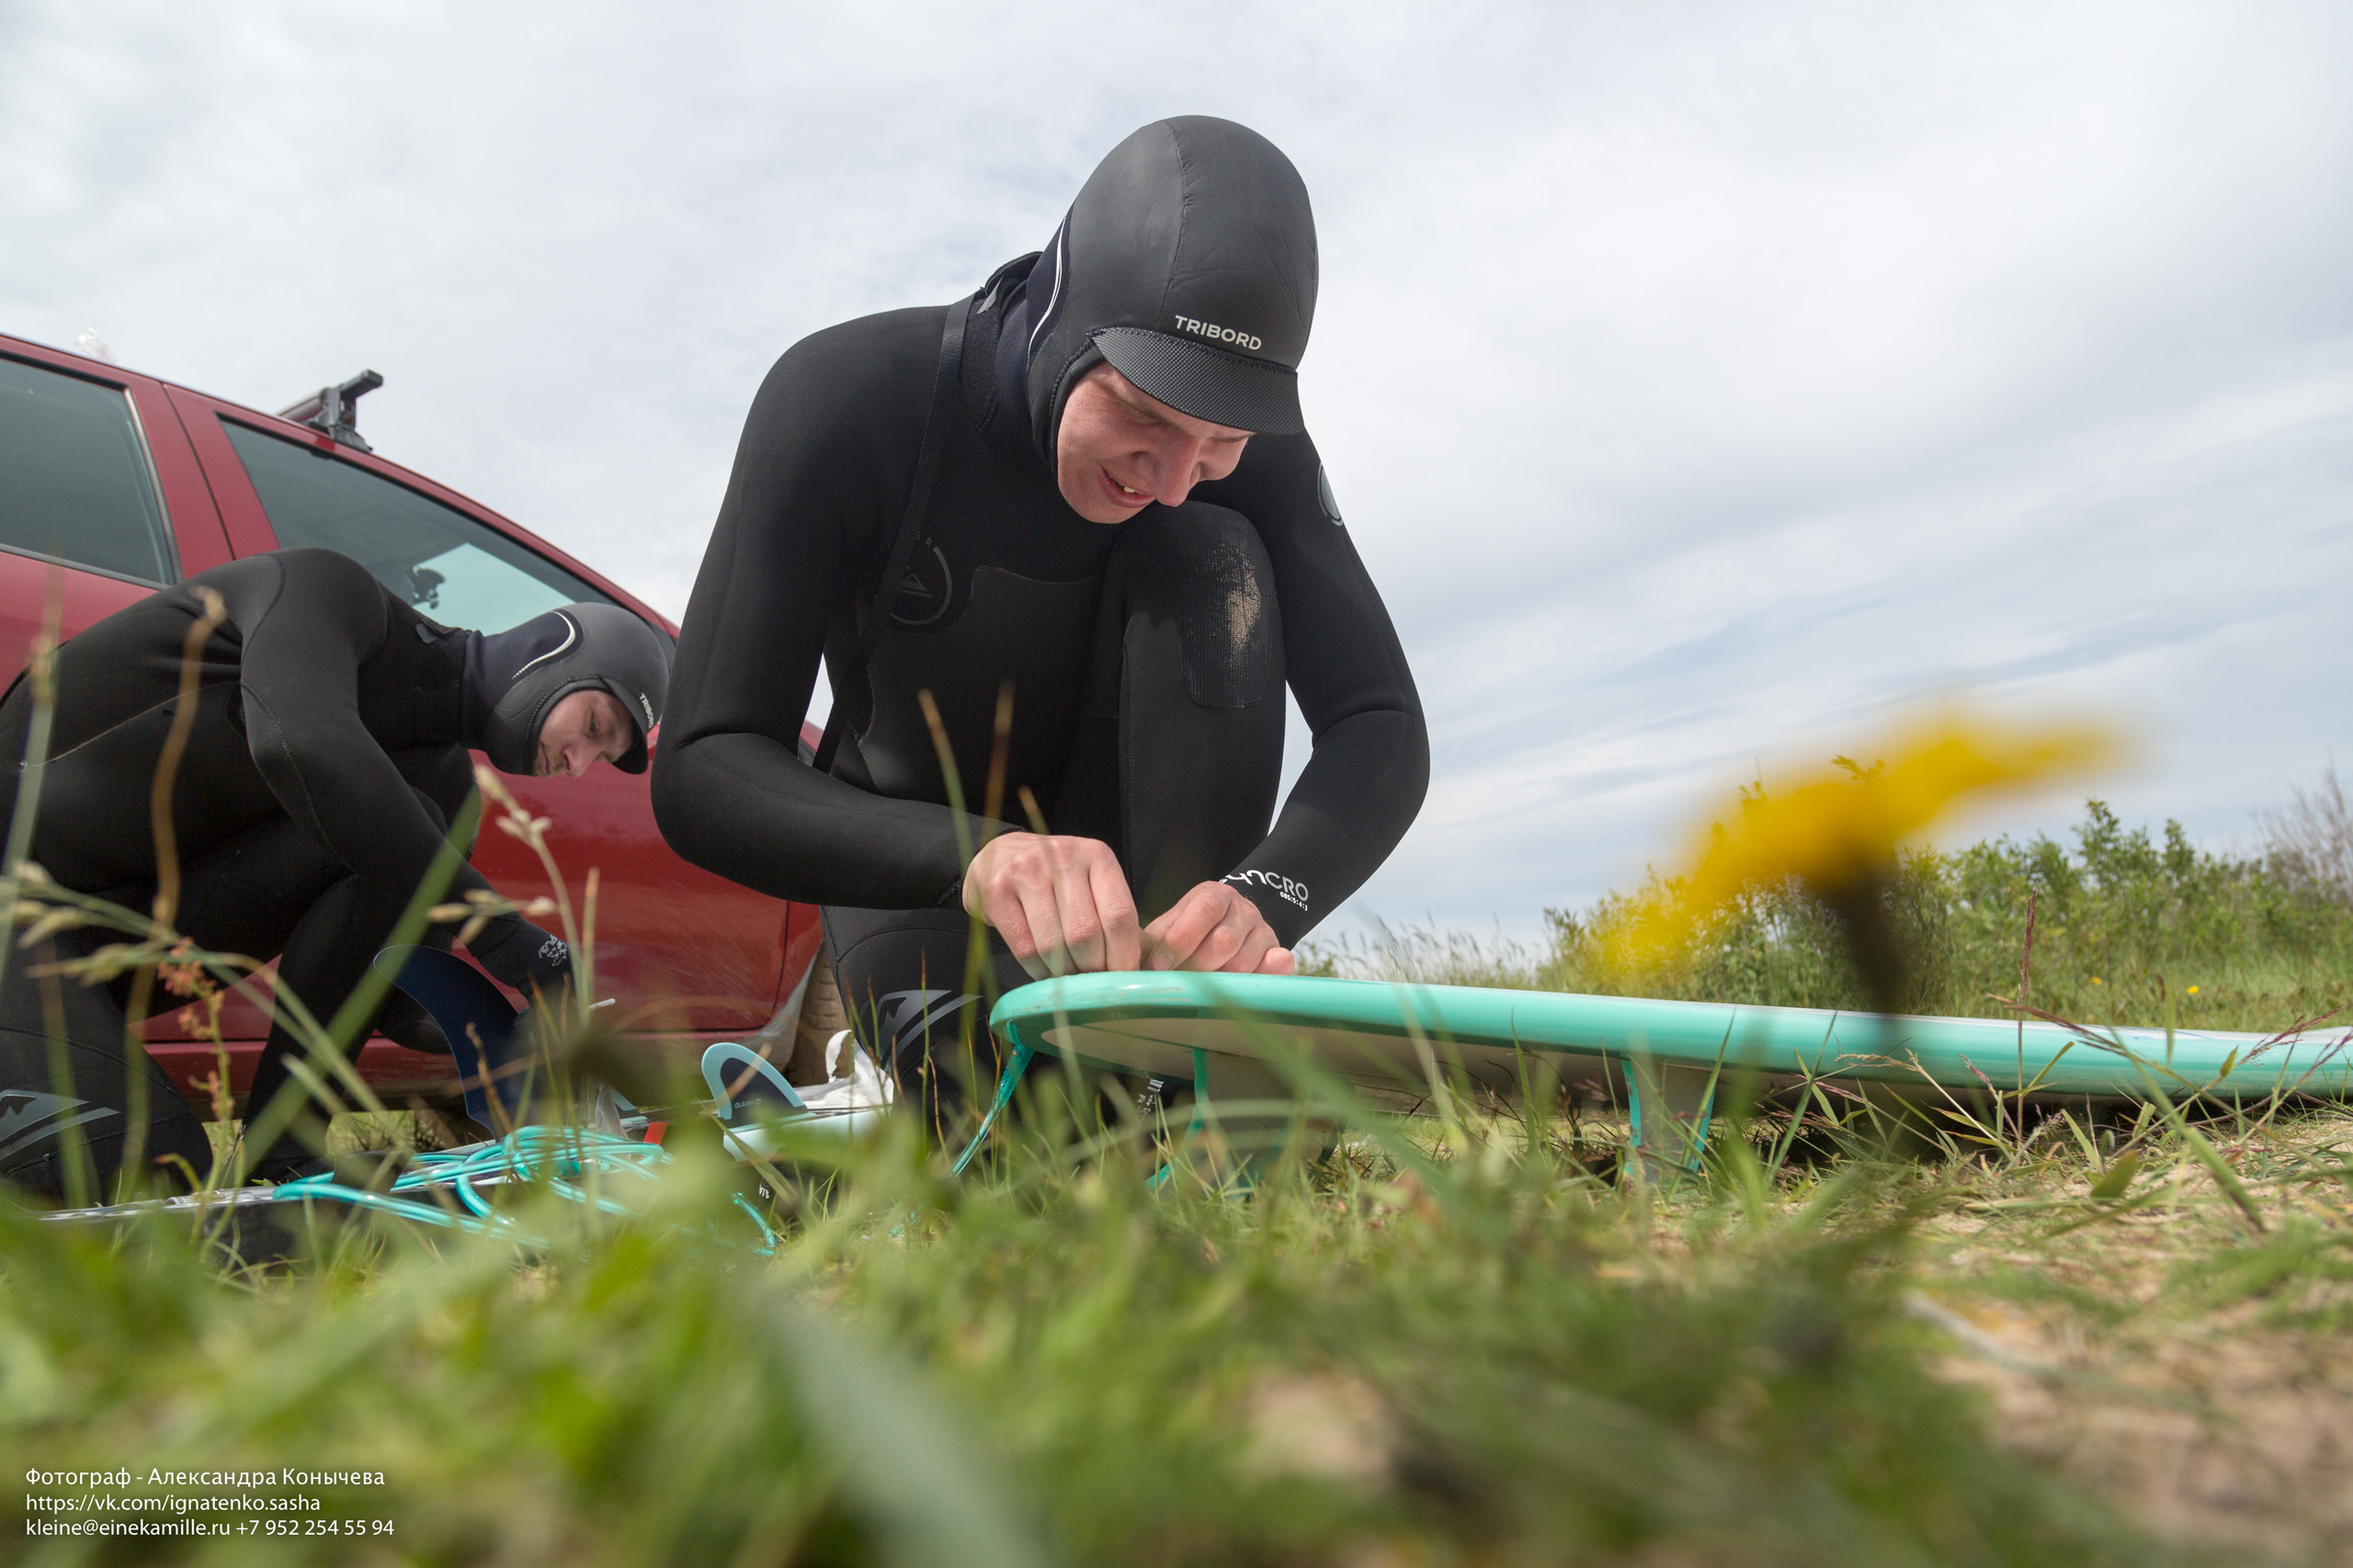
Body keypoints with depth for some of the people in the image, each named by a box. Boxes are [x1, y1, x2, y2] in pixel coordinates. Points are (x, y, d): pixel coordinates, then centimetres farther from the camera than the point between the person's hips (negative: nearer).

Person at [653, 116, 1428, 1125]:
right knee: (996, 1078, -35)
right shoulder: (843, 396, -25)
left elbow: (1382, 723, -19)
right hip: (911, 863, -3)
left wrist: (1268, 895, -42)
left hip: (1147, 845, 3)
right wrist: (974, 852, -49)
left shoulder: (1250, 443, -18)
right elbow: (700, 771, -30)